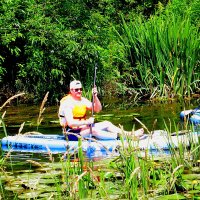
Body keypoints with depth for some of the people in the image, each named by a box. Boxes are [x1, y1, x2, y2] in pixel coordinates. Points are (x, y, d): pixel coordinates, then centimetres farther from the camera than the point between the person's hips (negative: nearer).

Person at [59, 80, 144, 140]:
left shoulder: (83, 100, 11)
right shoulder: (67, 103, -15)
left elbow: (98, 109, 6)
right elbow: (70, 123, -25)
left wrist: (95, 97, -10)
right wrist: (86, 122, -27)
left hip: (84, 127, 8)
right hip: (72, 131, -8)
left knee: (106, 123, -5)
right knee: (94, 130, -33)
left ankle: (129, 134, -17)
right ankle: (119, 136, -43)